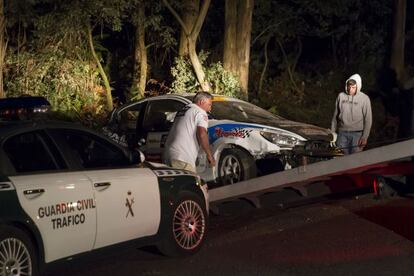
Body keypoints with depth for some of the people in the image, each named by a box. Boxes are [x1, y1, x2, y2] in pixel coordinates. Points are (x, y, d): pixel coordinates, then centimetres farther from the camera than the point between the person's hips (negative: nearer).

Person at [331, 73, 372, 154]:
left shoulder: (364, 99, -3)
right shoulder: (341, 96, 5)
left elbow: (368, 119, -3)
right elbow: (335, 115, 13)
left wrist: (365, 137, -9)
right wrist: (332, 132, 11)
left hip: (357, 134, -3)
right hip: (342, 133, 3)